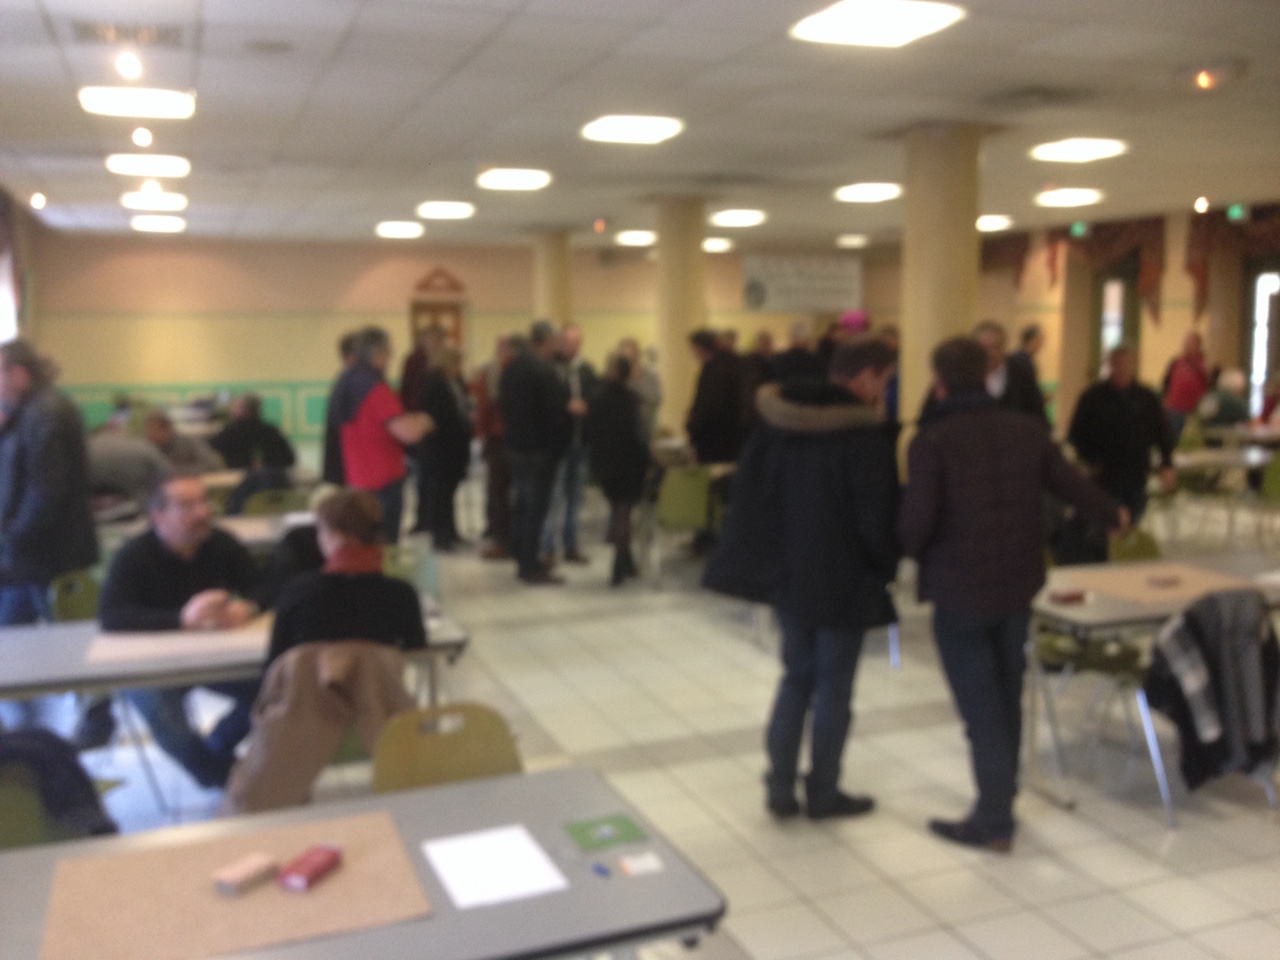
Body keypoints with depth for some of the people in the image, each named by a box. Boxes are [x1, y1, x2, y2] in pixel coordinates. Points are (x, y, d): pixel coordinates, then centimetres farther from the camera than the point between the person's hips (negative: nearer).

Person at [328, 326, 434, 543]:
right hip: (384, 482, -9)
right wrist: (423, 420, -6)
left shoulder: (346, 384, 9)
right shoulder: (376, 389, -19)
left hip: (356, 480, 9)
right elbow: (408, 432, -27)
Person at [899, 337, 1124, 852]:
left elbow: (916, 523, -21)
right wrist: (1113, 515, 32)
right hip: (1018, 586, 5)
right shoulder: (1028, 429, 1)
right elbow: (1070, 483, 13)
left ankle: (994, 820, 7)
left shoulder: (931, 442, -15)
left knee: (980, 706, 3)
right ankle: (1002, 794, 36)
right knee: (1007, 697, 20)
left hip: (959, 593, -5)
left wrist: (908, 548, 2)